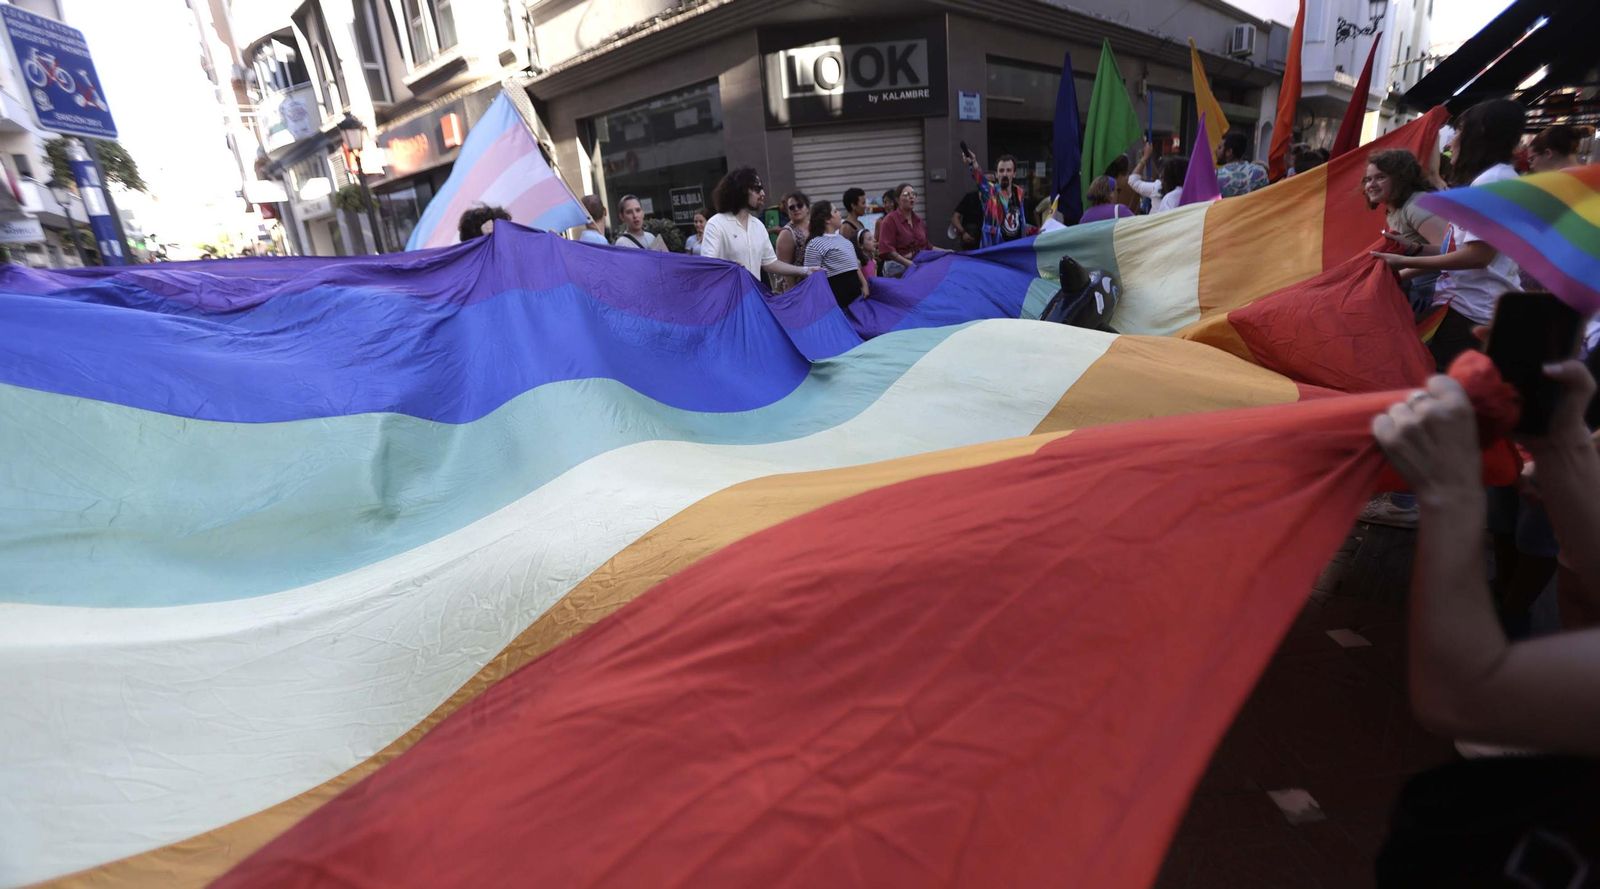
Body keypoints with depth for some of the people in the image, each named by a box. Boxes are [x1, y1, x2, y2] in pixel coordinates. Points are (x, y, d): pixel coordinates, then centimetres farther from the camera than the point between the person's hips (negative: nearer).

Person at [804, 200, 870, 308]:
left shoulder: (841, 237, 18)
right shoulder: (815, 244, -11)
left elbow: (854, 264, 23)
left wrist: (864, 284, 17)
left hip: (855, 289, 9)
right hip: (837, 291, -9)